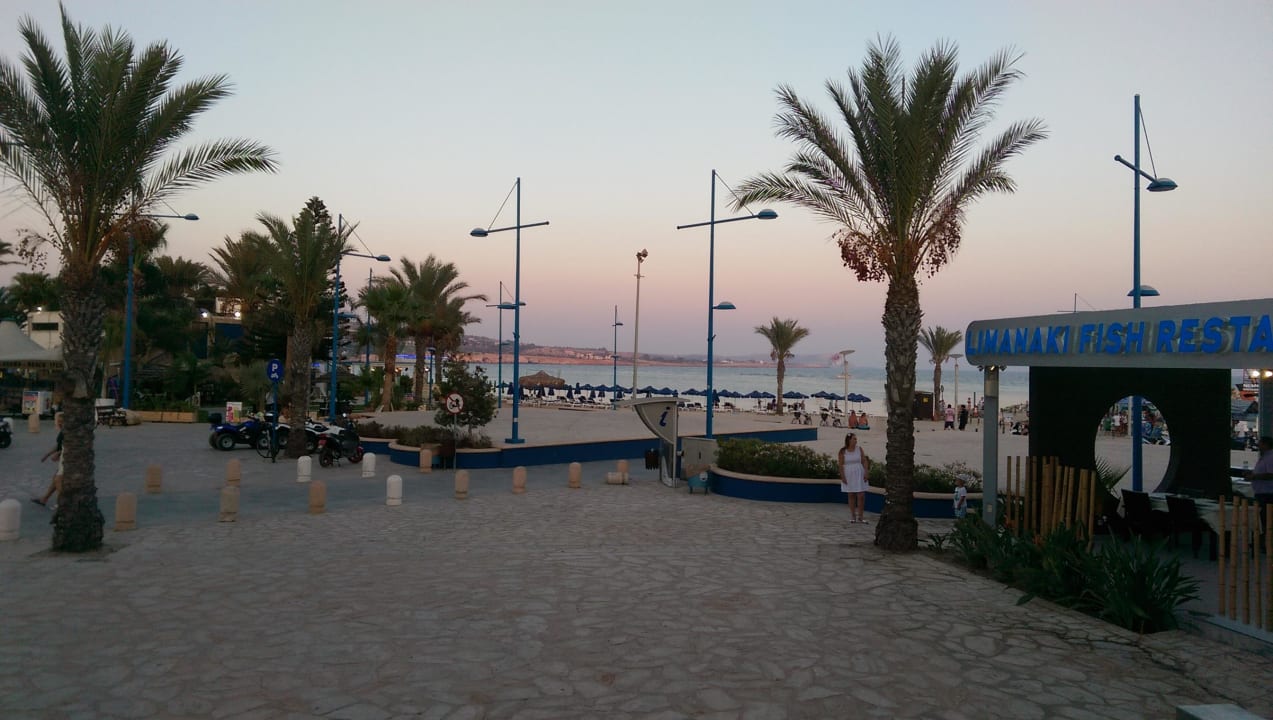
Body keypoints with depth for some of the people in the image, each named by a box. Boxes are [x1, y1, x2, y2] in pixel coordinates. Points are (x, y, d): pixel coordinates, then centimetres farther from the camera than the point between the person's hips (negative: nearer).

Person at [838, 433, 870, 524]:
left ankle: (860, 516, 5)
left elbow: (865, 461, 2)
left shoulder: (859, 449, 0)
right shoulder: (843, 451, -5)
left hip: (859, 475, 1)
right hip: (848, 475, -1)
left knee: (861, 496, -4)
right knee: (851, 496, 6)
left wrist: (866, 473, -7)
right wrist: (842, 477, -11)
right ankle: (853, 516, 15)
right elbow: (841, 465, -5)